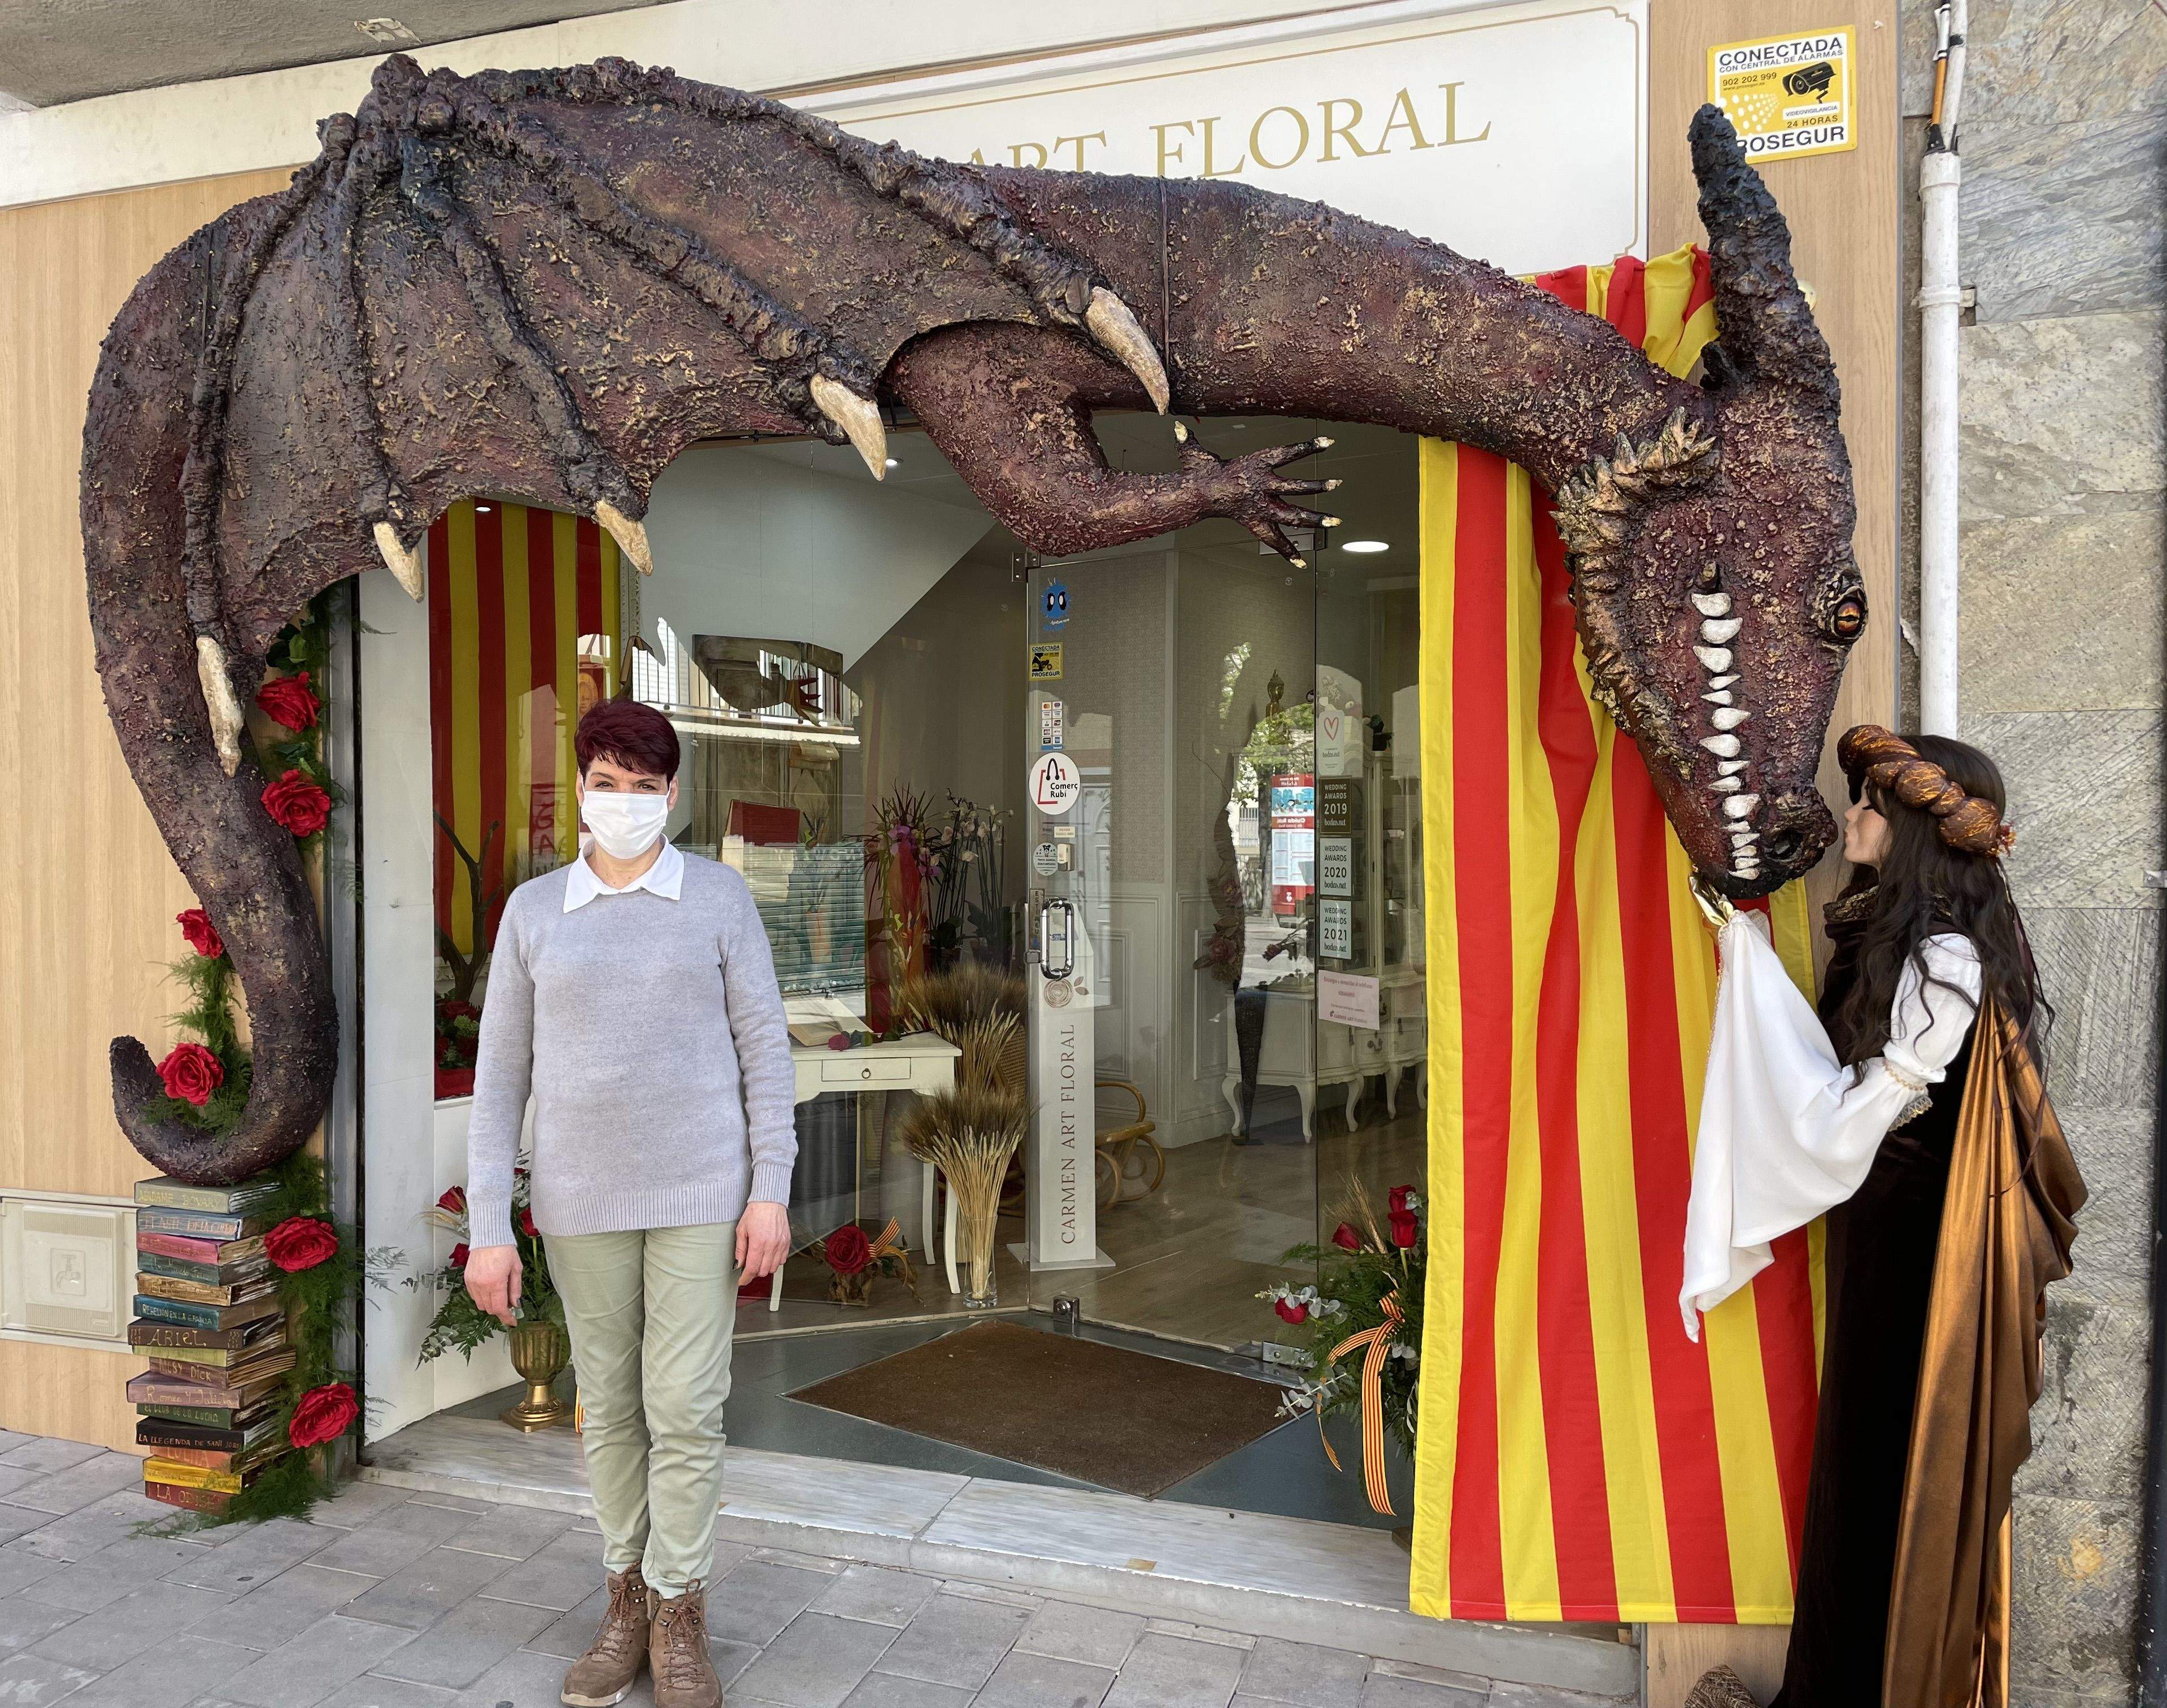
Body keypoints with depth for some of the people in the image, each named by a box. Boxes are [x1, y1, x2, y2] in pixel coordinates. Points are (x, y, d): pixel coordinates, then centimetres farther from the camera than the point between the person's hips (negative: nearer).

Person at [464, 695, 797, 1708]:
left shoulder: (719, 899, -1)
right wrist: (488, 1229, 0)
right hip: (581, 1204, 2)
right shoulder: (532, 911, 3)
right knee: (609, 1410, 12)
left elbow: (764, 1048, -1)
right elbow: (500, 1076, 4)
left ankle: (679, 1616, 18)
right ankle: (627, 1603, 29)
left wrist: (771, 1191, -7)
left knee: (686, 1412, 1)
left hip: (699, 1196, -2)